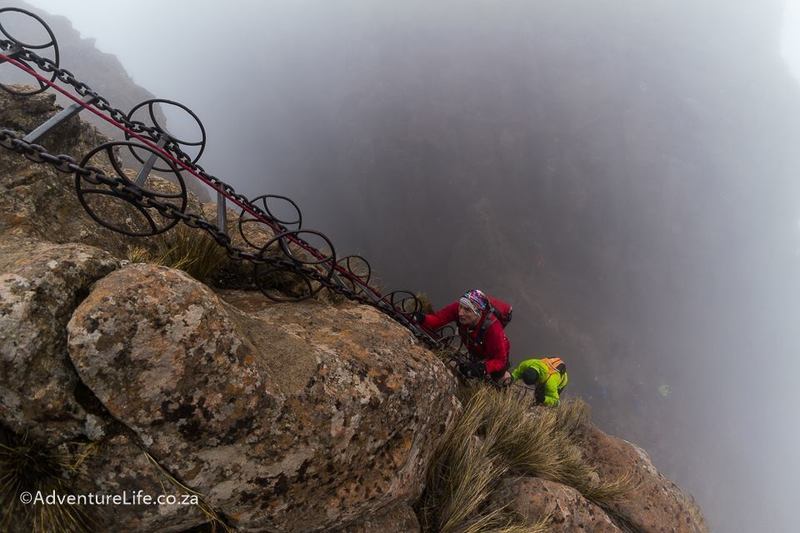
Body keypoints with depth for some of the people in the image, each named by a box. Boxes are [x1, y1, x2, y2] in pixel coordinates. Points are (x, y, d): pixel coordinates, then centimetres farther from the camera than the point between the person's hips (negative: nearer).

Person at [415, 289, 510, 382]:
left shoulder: (493, 329, -45)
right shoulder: (458, 308, -35)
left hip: (495, 356, -4)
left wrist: (482, 368, -55)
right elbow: (437, 319, -39)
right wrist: (421, 319, -60)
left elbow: (500, 361, -38)